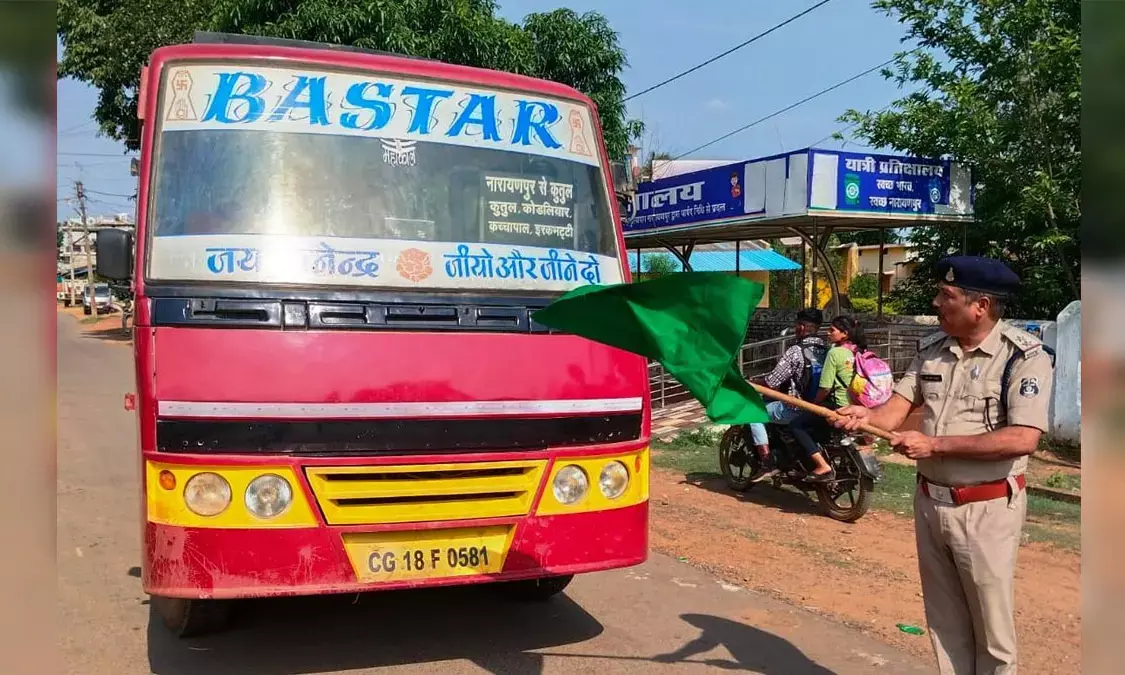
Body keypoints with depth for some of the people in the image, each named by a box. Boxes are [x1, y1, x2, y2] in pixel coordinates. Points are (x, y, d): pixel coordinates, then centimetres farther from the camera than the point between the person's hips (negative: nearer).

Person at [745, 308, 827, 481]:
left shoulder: (795, 351, -17)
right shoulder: (826, 349, 4)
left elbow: (772, 382, -16)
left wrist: (754, 382, 4)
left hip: (797, 410, -8)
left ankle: (767, 462, -1)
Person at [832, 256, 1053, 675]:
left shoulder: (1024, 357, -15)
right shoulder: (932, 349, 5)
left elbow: (1023, 439, -24)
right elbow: (899, 408, 0)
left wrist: (935, 444, -24)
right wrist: (868, 416, -22)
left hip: (987, 510, -6)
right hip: (930, 502, 6)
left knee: (991, 626, 9)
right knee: (944, 621, 18)